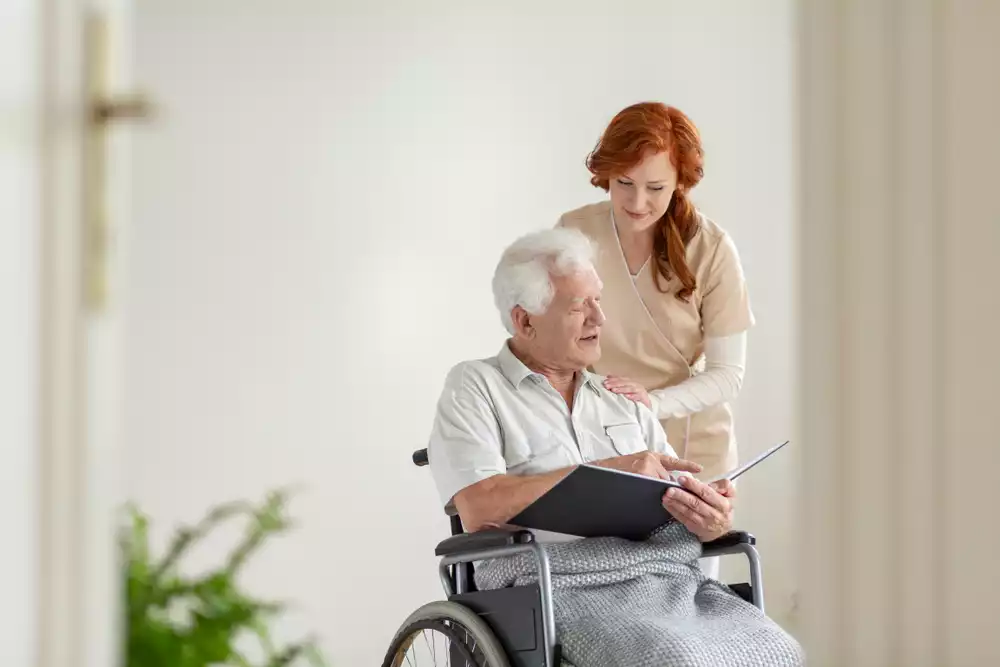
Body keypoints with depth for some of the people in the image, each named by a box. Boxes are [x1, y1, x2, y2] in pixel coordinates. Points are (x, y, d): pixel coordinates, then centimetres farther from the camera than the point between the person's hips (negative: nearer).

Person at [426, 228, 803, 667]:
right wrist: (608, 471, -8)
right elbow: (479, 508, -8)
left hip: (669, 578, 6)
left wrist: (715, 520, -7)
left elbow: (690, 507, 20)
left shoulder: (623, 401, 25)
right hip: (566, 585, -6)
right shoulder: (475, 387, 9)